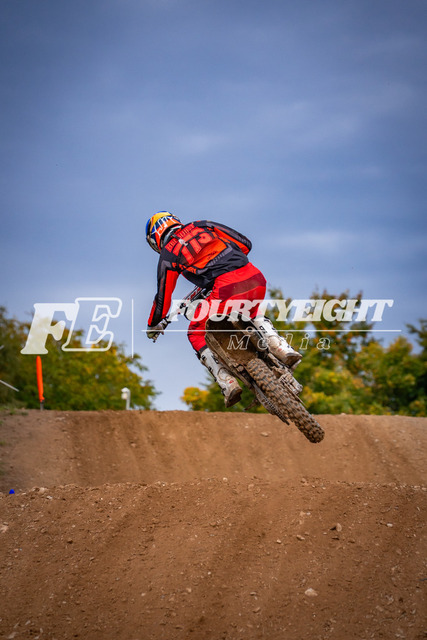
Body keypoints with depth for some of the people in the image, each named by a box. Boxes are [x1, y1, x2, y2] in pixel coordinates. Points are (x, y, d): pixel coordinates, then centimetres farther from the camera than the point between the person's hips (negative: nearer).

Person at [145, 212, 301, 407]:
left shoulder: (168, 255, 13)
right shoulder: (202, 225, 25)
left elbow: (163, 297, 18)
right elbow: (245, 243, 24)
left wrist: (153, 325, 36)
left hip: (227, 289, -5)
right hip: (256, 280, 5)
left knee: (197, 334, 18)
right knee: (252, 314, 38)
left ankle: (228, 383, 3)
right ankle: (284, 350, 16)